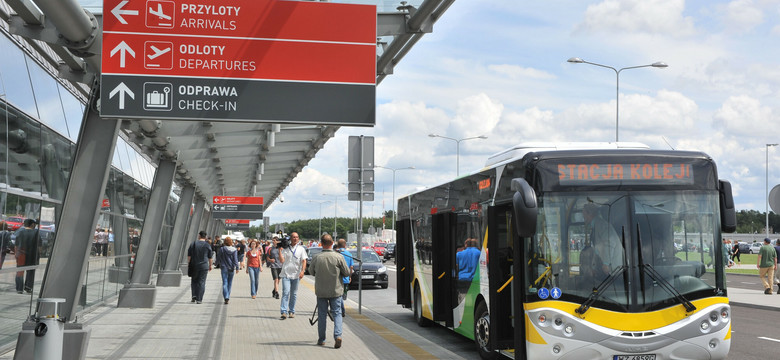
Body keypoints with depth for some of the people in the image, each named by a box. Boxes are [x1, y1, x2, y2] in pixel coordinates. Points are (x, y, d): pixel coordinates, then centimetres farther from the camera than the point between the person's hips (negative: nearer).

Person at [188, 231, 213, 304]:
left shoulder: (193, 244, -1)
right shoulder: (207, 245, -1)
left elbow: (189, 256, -1)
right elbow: (210, 257, 3)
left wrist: (188, 264, 7)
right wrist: (210, 265, 15)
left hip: (194, 266, 1)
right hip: (204, 266, -1)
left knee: (194, 281, 17)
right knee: (201, 282, 3)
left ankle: (194, 295, 1)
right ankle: (199, 299, 0)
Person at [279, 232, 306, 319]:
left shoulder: (301, 249, 7)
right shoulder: (285, 248, 3)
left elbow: (304, 261, 1)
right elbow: (282, 260, -3)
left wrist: (302, 271, -13)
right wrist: (280, 250, -9)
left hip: (296, 275, 2)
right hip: (286, 274, -2)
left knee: (294, 294, 9)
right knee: (286, 292, -12)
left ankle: (291, 311, 19)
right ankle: (284, 312, -16)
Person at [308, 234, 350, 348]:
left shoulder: (316, 258, -9)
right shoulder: (339, 257, -12)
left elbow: (311, 272, 6)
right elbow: (347, 272, -4)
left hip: (321, 291, 1)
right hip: (336, 291, -1)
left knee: (322, 314, 11)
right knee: (337, 313, 6)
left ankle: (321, 339, 16)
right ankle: (337, 335, -12)